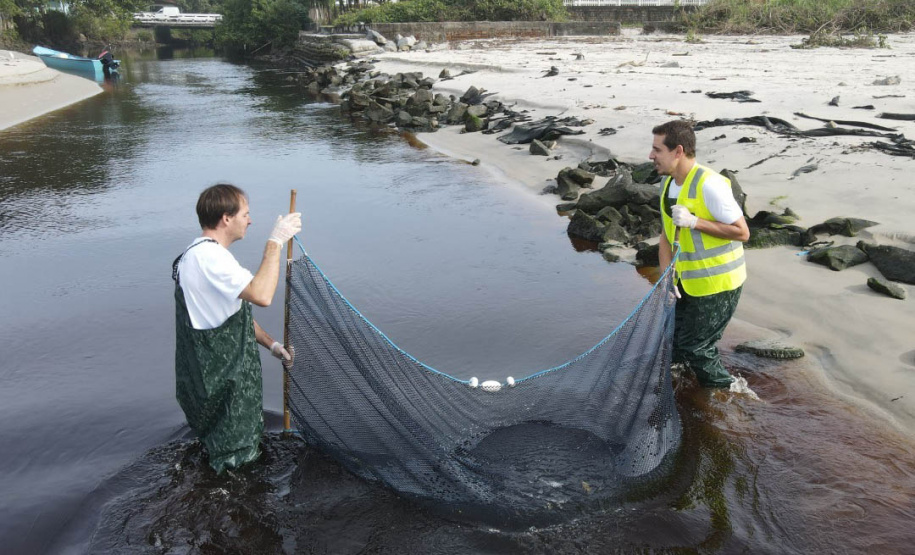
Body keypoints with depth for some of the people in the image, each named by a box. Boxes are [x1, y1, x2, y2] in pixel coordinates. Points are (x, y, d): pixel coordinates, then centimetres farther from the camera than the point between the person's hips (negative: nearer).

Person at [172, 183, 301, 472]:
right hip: (219, 381, -11)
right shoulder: (208, 256, -24)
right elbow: (261, 295, -37)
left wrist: (270, 344, 14)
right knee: (232, 456, 6)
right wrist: (275, 241, -29)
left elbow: (237, 312, 19)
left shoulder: (206, 253, 13)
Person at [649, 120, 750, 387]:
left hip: (717, 283, -8)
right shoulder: (669, 184, 3)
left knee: (693, 346, 0)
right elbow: (666, 236, 7)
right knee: (673, 338, 17)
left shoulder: (709, 184, -24)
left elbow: (742, 232, -22)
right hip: (688, 282, 9)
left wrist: (694, 222, -28)